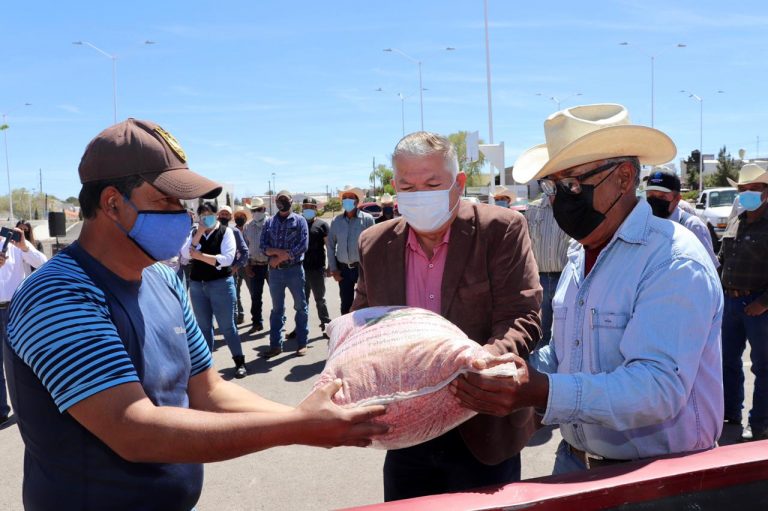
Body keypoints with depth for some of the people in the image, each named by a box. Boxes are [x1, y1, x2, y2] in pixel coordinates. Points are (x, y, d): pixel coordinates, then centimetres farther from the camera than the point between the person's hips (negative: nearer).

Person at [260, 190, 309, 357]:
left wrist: (281, 257, -14)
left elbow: (303, 244, -11)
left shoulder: (299, 220, 1)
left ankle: (302, 343, 14)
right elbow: (263, 246, 3)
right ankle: (275, 345, 16)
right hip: (275, 271, 3)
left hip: (294, 269, -3)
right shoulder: (269, 222, 10)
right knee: (277, 309, 9)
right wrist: (277, 251, -17)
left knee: (300, 307, 4)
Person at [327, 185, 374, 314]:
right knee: (346, 304, 13)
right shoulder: (336, 221, 5)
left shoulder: (367, 219, -5)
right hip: (344, 269, 3)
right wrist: (333, 269, 5)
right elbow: (331, 245, 9)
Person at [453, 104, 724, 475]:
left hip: (657, 477, -7)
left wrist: (542, 393, -41)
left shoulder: (674, 262, -20)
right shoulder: (580, 257, 6)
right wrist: (512, 371, -8)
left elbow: (660, 386, -30)